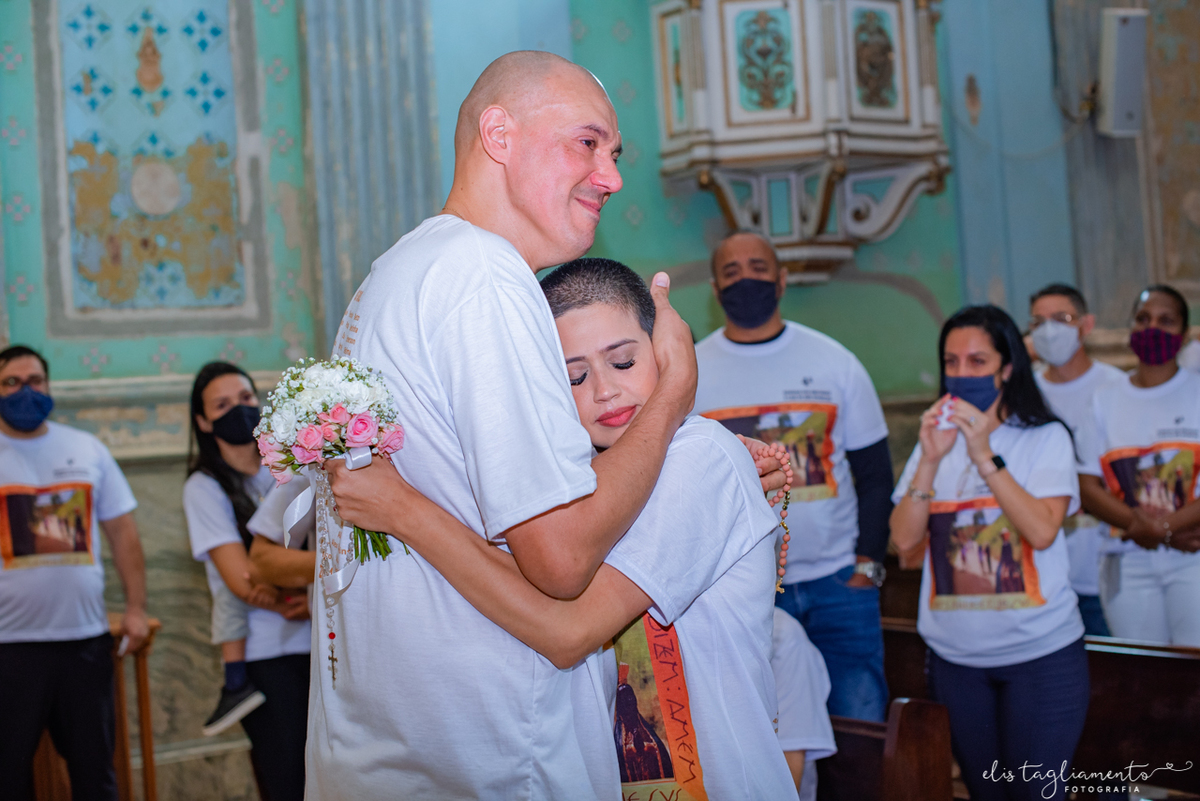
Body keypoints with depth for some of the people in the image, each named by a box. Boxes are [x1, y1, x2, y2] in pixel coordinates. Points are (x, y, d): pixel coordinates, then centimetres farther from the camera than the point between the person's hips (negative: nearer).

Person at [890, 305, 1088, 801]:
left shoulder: (1046, 438, -2)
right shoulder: (934, 440, 8)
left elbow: (1042, 530, -17)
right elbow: (905, 540, -3)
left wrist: (985, 456, -21)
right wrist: (931, 459, -13)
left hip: (1041, 653, -3)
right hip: (955, 656, 3)